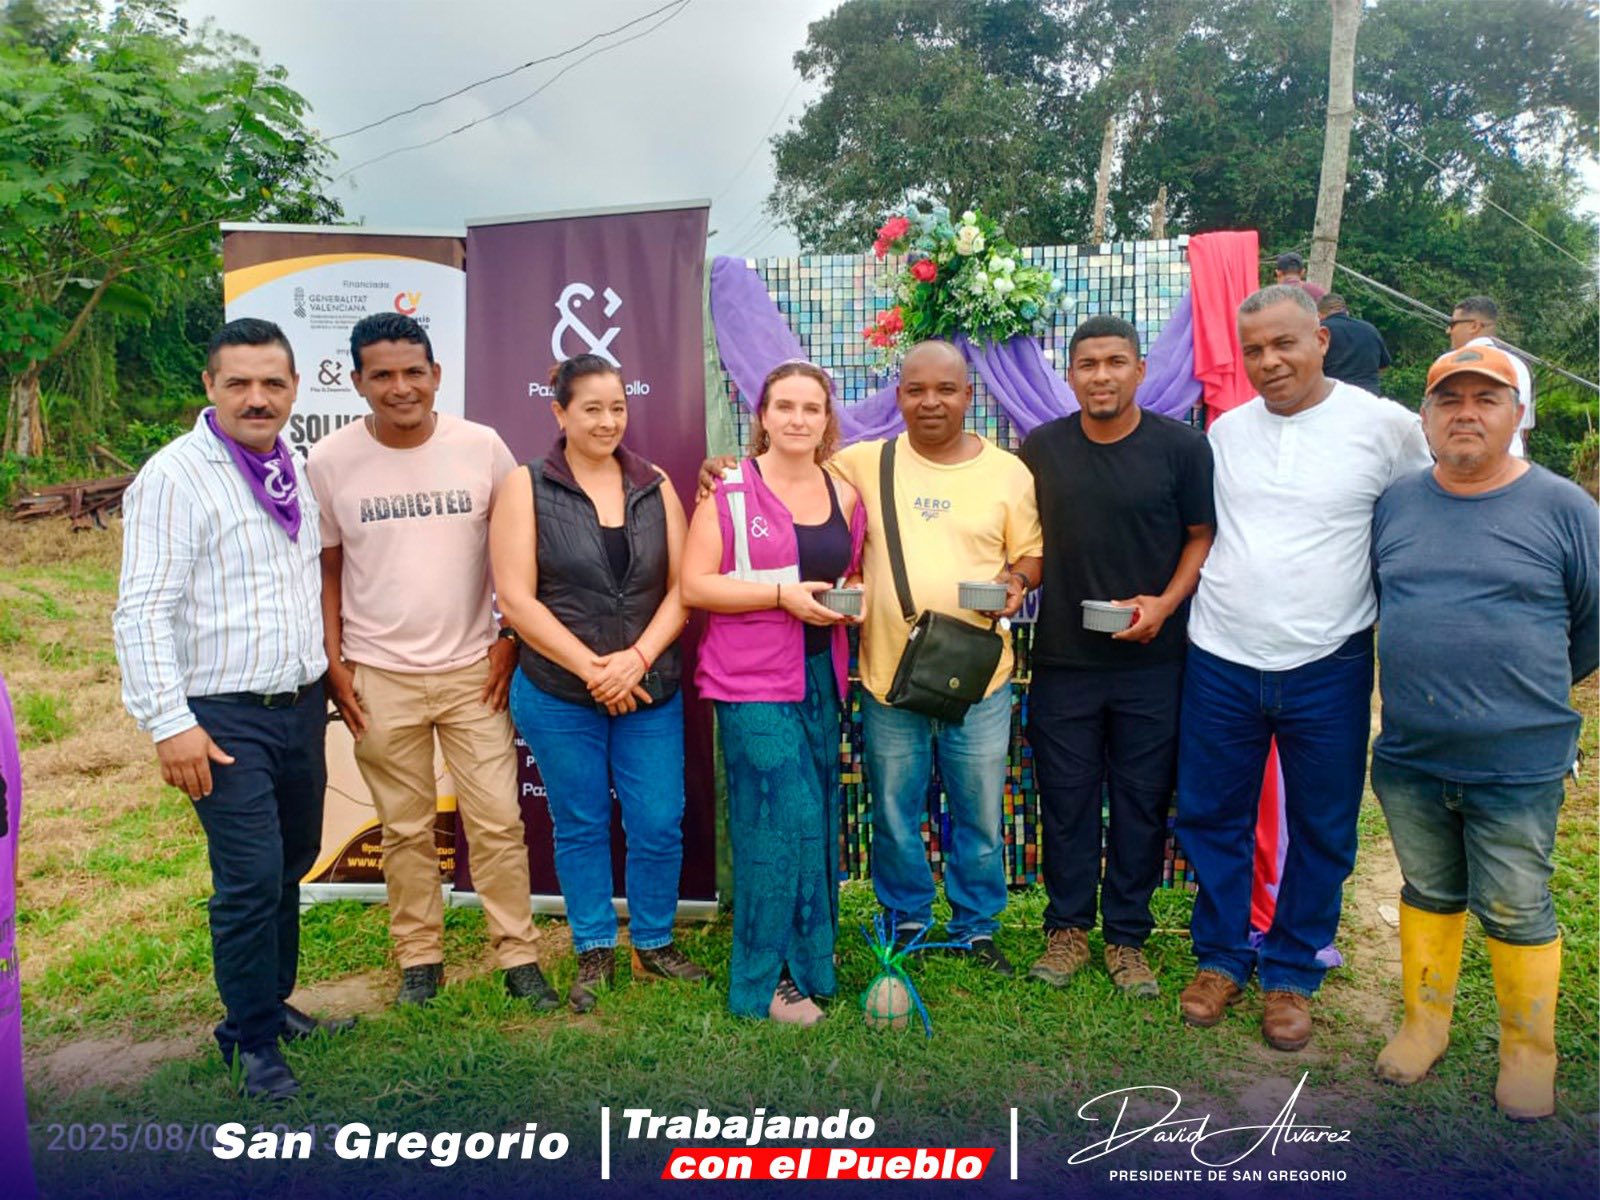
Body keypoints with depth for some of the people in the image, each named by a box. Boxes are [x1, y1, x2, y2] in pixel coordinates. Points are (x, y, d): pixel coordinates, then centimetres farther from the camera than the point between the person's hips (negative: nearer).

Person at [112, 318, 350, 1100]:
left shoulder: (295, 470, 9)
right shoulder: (174, 477, -11)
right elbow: (143, 612, -15)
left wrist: (329, 670, 17)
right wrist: (170, 722, -19)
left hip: (301, 705, 7)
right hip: (225, 718, -6)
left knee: (291, 862, 16)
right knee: (251, 879, -4)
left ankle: (272, 1002, 35)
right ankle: (253, 1042, 15)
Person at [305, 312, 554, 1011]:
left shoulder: (482, 447, -2)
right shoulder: (330, 462, -2)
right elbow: (325, 569, 6)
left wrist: (509, 640, 0)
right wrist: (333, 663, 0)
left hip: (473, 669, 0)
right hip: (378, 678, 0)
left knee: (498, 822, 2)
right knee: (405, 828, 10)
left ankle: (519, 957, 17)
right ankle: (419, 960, 27)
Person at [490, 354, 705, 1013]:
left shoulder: (654, 488, 5)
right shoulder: (527, 488, -3)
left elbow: (683, 586, 2)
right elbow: (517, 598, -9)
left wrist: (637, 658, -12)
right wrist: (593, 669, -13)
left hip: (651, 691, 2)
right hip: (558, 694, -2)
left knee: (659, 826, 6)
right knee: (580, 827, 11)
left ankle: (654, 944, 29)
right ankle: (594, 953, 30)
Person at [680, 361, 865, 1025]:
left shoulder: (845, 495, 11)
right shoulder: (730, 488, -5)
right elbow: (694, 585, -10)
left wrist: (854, 597, 1)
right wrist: (782, 593, -18)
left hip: (822, 676, 6)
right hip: (753, 680, -6)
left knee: (818, 820, 11)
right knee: (786, 820, -7)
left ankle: (807, 958, 28)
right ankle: (768, 982, 10)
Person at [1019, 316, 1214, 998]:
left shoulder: (1182, 447, -2)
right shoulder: (1042, 449, 4)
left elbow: (1202, 536, 2)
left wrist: (1165, 602, -12)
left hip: (1151, 660, -1)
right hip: (1062, 657, 1)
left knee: (1142, 801, 8)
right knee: (1065, 796, 9)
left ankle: (1126, 936, 25)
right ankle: (1068, 927, 26)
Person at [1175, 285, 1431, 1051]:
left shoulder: (1384, 426, -6)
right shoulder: (1226, 430, 4)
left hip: (1327, 667, -2)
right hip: (1220, 663, 2)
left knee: (1321, 830, 11)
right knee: (1212, 817, 11)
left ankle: (1292, 974, 30)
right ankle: (1220, 957, 30)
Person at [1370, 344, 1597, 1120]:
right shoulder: (1395, 503, 3)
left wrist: (1528, 690, 11)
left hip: (1517, 765, -3)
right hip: (1407, 758, 3)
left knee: (1515, 912, 9)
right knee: (1429, 894, 18)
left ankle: (1529, 1051, 30)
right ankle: (1425, 1022, 36)